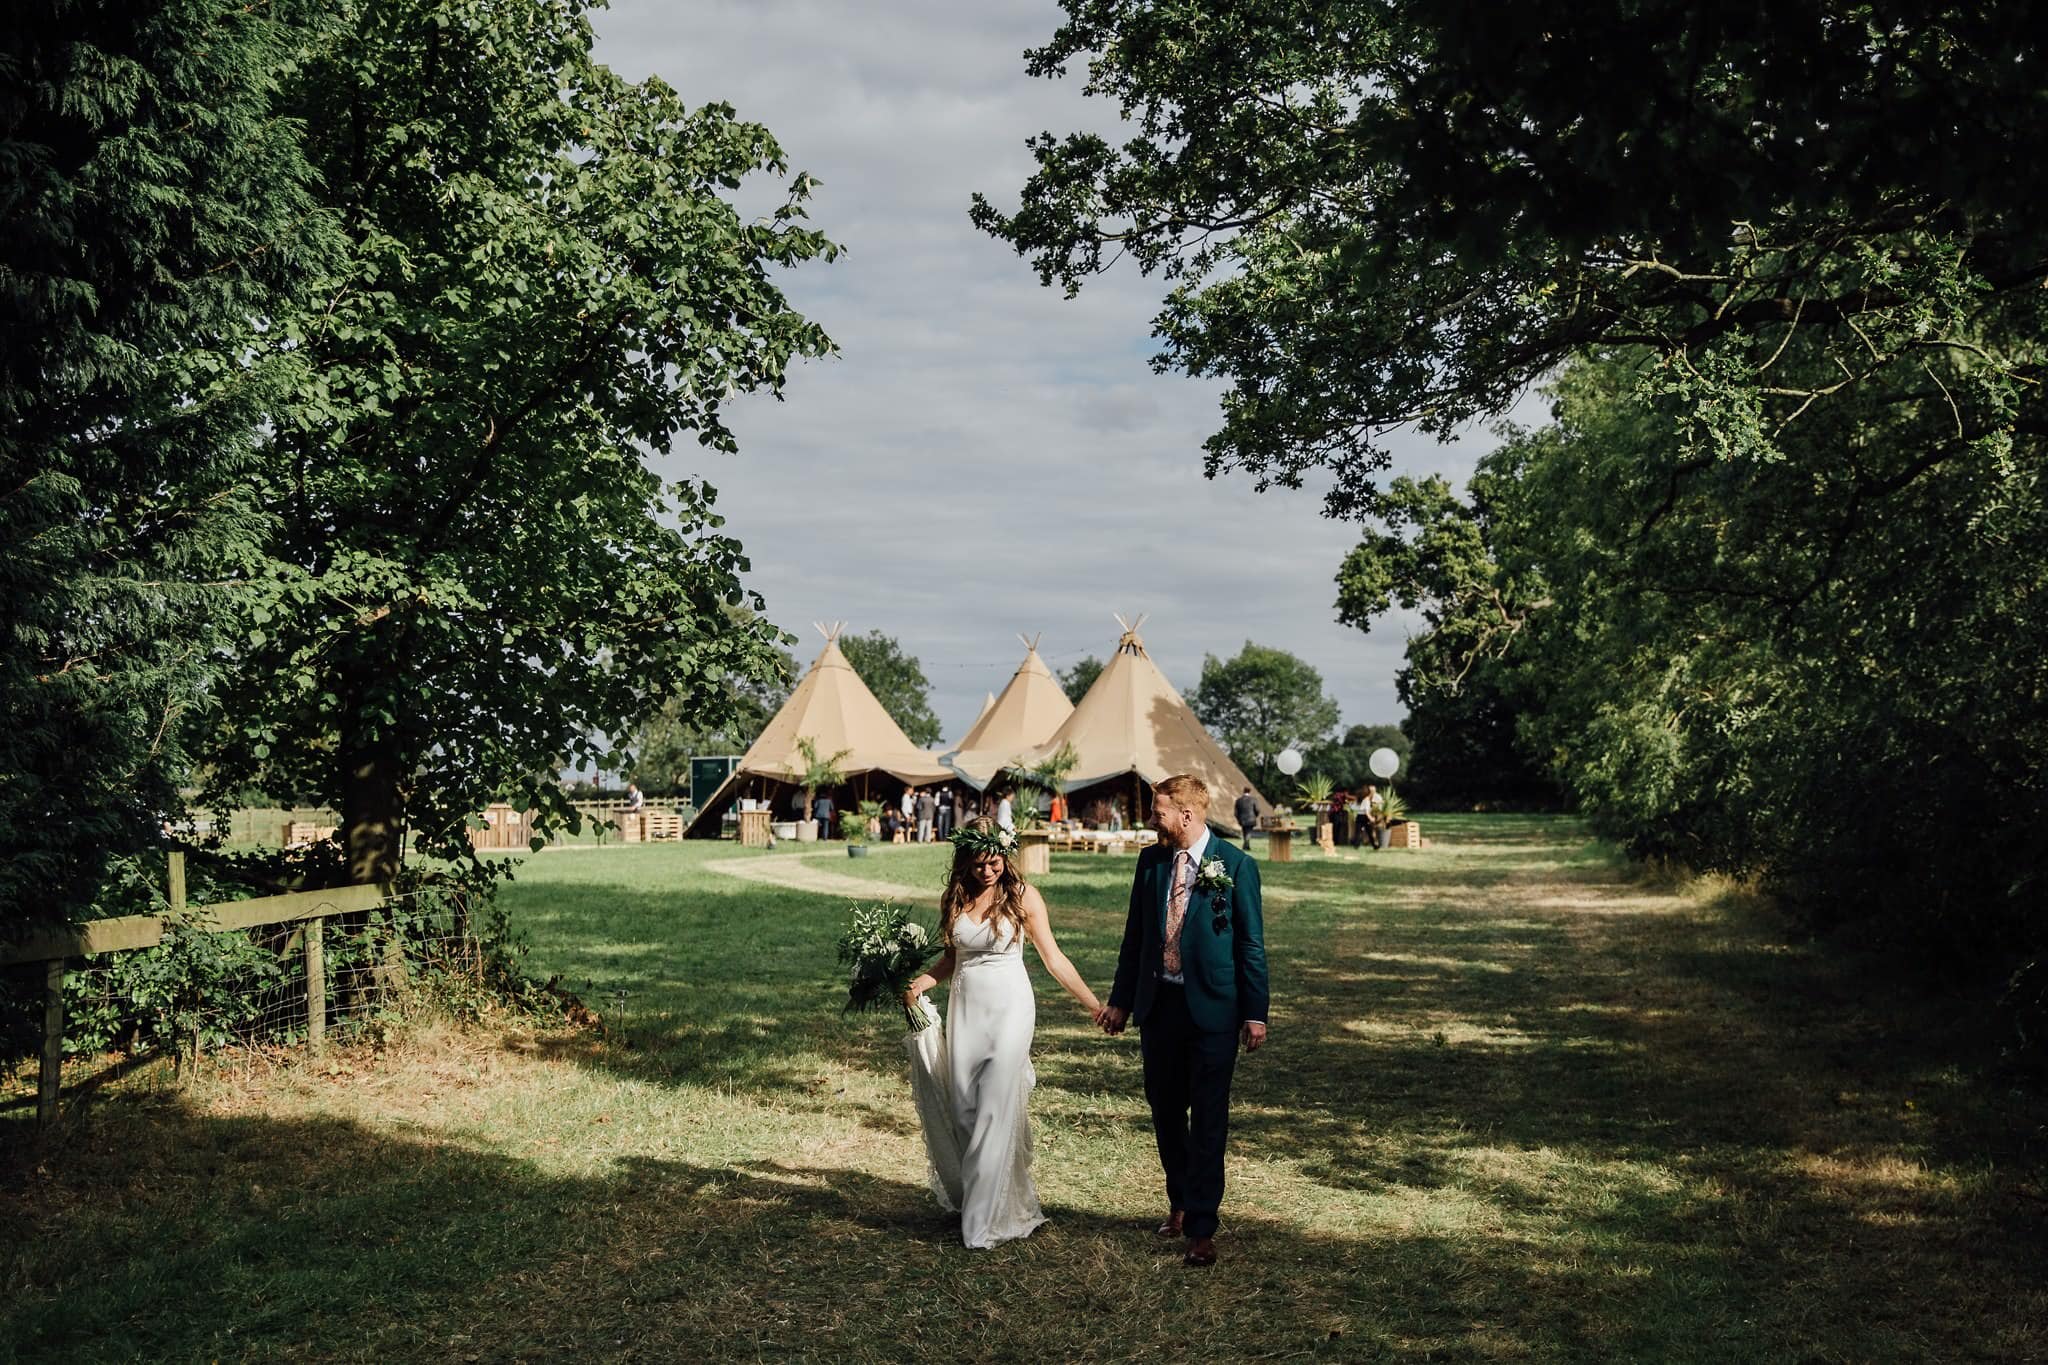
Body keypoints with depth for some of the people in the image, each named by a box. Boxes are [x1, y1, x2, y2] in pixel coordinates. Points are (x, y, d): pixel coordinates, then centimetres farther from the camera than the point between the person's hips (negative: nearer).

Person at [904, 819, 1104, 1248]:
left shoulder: (1022, 896, -4)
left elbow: (1053, 958, -1)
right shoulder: (954, 898, 7)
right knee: (965, 1110, 3)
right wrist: (920, 983, 2)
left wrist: (1093, 1003, -4)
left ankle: (986, 1219, -8)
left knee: (997, 1109, -11)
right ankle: (971, 1195, 19)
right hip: (966, 1007, 4)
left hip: (1009, 1006, -4)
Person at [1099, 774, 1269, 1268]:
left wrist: (1255, 1013, -7)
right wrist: (1120, 1000, 13)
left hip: (1211, 1008, -5)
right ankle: (1180, 1201, 35)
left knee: (1208, 1119, -1)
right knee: (1165, 1111, 15)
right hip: (1158, 1005, 5)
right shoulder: (1150, 861, 4)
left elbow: (1251, 944, -5)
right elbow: (1135, 936, 12)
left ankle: (1201, 1228, 3)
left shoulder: (1236, 866, -9)